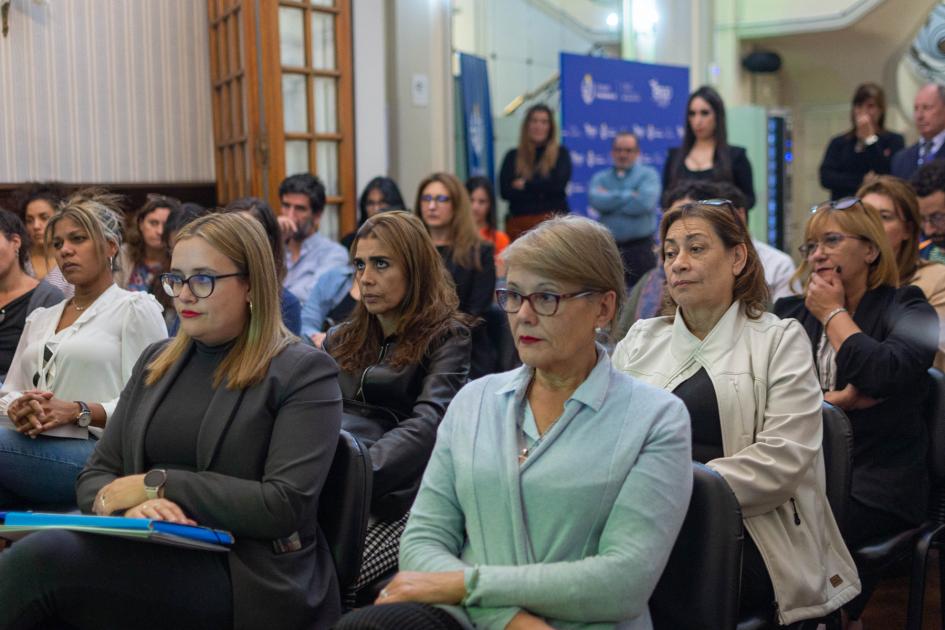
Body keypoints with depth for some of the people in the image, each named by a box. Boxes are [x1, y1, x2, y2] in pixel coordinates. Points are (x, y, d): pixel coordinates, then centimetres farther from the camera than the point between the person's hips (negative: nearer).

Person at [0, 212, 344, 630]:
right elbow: (95, 476, 14)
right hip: (150, 554, 5)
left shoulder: (305, 372, -1)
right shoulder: (155, 361, 18)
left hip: (243, 576, -5)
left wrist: (157, 485, -13)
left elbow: (287, 505, -12)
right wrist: (127, 506, -11)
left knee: (43, 559, -29)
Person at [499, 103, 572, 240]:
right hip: (519, 223, 1)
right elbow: (505, 191, -1)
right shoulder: (512, 156, 11)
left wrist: (525, 185, -2)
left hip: (552, 222, -1)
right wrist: (542, 190, -6)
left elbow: (558, 183, -7)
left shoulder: (561, 153, 9)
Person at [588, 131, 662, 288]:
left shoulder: (648, 174, 6)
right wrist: (630, 195, -6)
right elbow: (597, 201, -9)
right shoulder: (600, 178, 13)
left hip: (640, 248, -2)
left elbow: (645, 203, -13)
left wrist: (610, 198, -4)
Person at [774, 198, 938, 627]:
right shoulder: (791, 314, 15)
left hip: (877, 484, -4)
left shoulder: (905, 309, 4)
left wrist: (834, 313, -4)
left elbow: (885, 375, -17)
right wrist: (832, 400, -9)